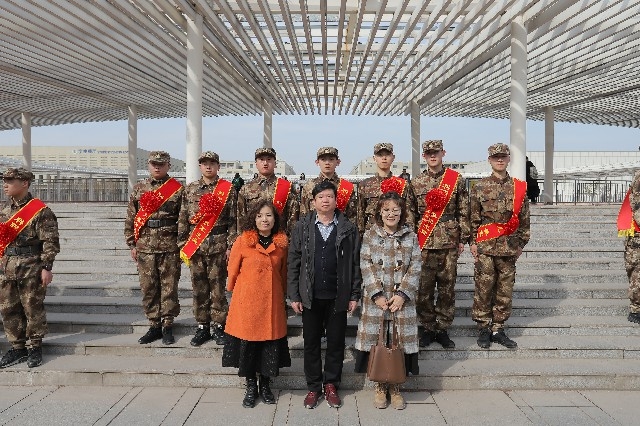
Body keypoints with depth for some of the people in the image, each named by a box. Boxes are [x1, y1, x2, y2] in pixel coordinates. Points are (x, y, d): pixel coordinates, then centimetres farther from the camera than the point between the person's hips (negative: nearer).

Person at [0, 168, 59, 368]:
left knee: (33, 309, 3)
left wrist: (46, 267, -15)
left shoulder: (40, 210, -10)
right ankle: (17, 348, 24)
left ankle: (35, 348, 18)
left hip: (31, 269, -7)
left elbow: (50, 241, -12)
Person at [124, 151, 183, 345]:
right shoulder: (139, 189, 10)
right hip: (145, 246, 3)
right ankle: (154, 326, 18)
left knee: (169, 287, 3)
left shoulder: (178, 189, 1)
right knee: (148, 287, 7)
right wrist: (132, 244, 7)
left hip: (169, 247, -3)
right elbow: (131, 218, 11)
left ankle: (167, 326, 14)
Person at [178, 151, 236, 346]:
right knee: (198, 288, 8)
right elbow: (183, 219, 10)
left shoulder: (228, 189, 0)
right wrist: (182, 245, 4)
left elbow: (233, 221, -2)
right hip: (195, 246, 3)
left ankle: (219, 327, 15)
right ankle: (202, 327, 19)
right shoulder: (190, 190, 9)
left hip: (218, 247, -3)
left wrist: (230, 246, -7)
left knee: (218, 288, 3)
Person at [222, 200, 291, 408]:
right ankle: (251, 388, 26)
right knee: (247, 343, 7)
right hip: (247, 301, -2)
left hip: (272, 301, 2)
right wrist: (236, 292, 12)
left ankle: (265, 386, 28)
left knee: (271, 343, 8)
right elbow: (233, 271, 3)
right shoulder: (242, 242, -7)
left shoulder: (281, 243, 2)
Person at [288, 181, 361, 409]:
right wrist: (293, 295, -3)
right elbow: (293, 263, 1)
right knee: (311, 343, 10)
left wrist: (354, 295, -2)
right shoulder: (302, 227, 1)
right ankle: (313, 386, 25)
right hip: (310, 296, 0)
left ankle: (331, 385, 26)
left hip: (338, 297, 0)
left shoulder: (348, 229, 1)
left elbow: (355, 264, 2)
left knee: (336, 342, 9)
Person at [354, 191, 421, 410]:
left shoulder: (411, 236, 5)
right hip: (375, 300, 0)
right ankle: (380, 387, 20)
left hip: (402, 300, 1)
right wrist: (378, 294, -11)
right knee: (377, 342, 4)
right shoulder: (370, 235, 3)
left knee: (399, 342, 4)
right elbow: (366, 267, -2)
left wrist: (402, 295, -10)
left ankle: (395, 387, 21)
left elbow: (415, 268, 0)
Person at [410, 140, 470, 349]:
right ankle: (428, 329, 16)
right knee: (424, 288, 3)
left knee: (447, 288, 5)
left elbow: (463, 212, 5)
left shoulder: (457, 180, 4)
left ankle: (443, 329, 18)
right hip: (424, 243, 0)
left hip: (449, 243, 0)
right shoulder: (416, 183, 7)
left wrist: (463, 239, 2)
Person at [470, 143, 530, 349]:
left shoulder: (519, 187, 6)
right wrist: (473, 242, -2)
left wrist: (521, 244, 9)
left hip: (509, 247, 2)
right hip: (485, 247, -2)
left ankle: (498, 329, 19)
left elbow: (524, 219, 11)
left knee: (505, 290, 8)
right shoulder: (480, 187, 1)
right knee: (484, 288, 2)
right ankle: (484, 329, 15)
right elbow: (473, 218, 2)